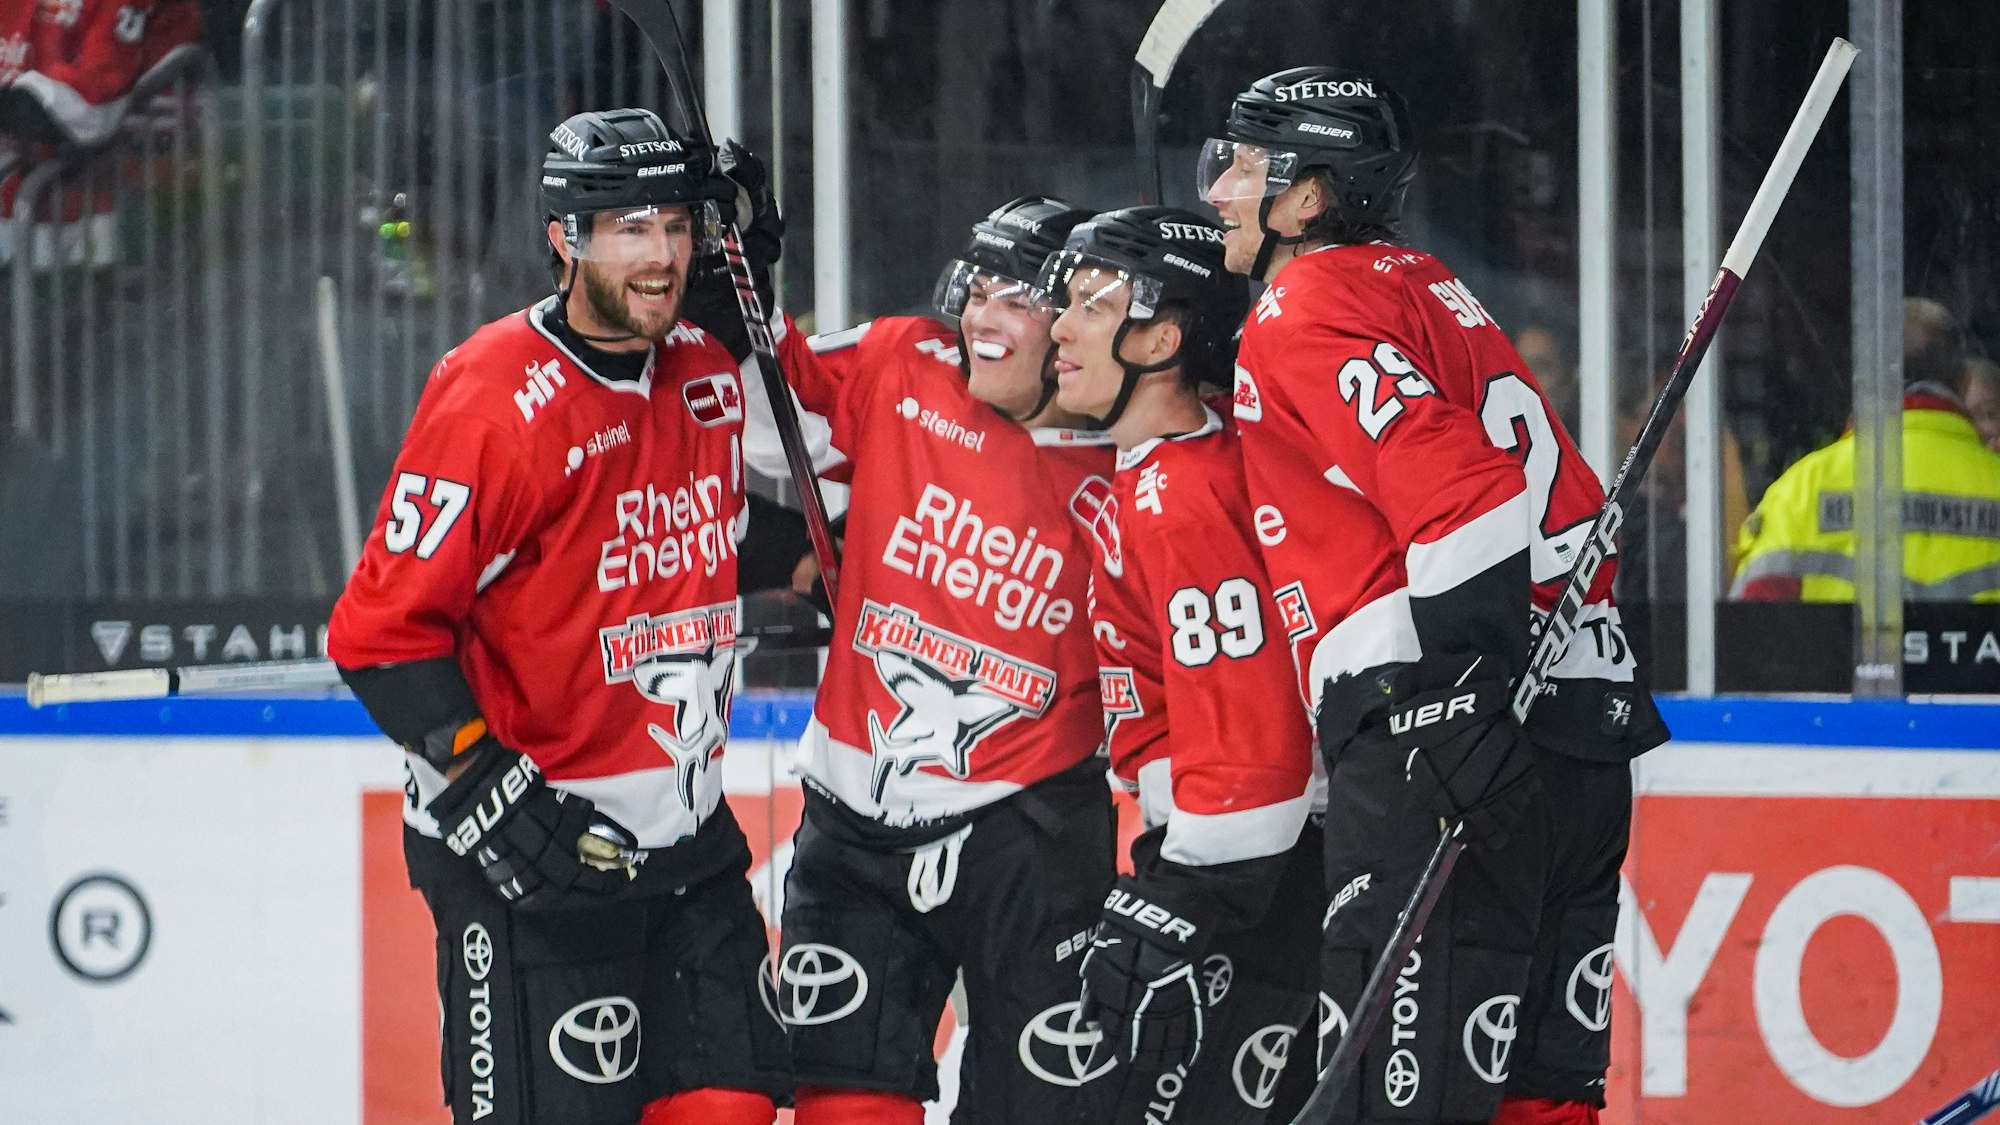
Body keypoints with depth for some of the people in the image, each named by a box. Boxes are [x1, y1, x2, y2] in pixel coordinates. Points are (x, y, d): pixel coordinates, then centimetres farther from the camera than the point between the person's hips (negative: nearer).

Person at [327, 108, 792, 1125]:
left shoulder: (705, 370, 7)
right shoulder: (493, 400, -17)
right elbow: (382, 626, -18)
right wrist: (485, 785, -24)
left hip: (686, 836, 7)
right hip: (531, 849, -7)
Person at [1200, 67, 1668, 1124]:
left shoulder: (1305, 310, -5)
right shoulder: (1419, 285, 24)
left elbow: (1463, 494, -19)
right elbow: (1568, 504, 24)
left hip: (1446, 722, -10)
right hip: (1580, 721, 10)